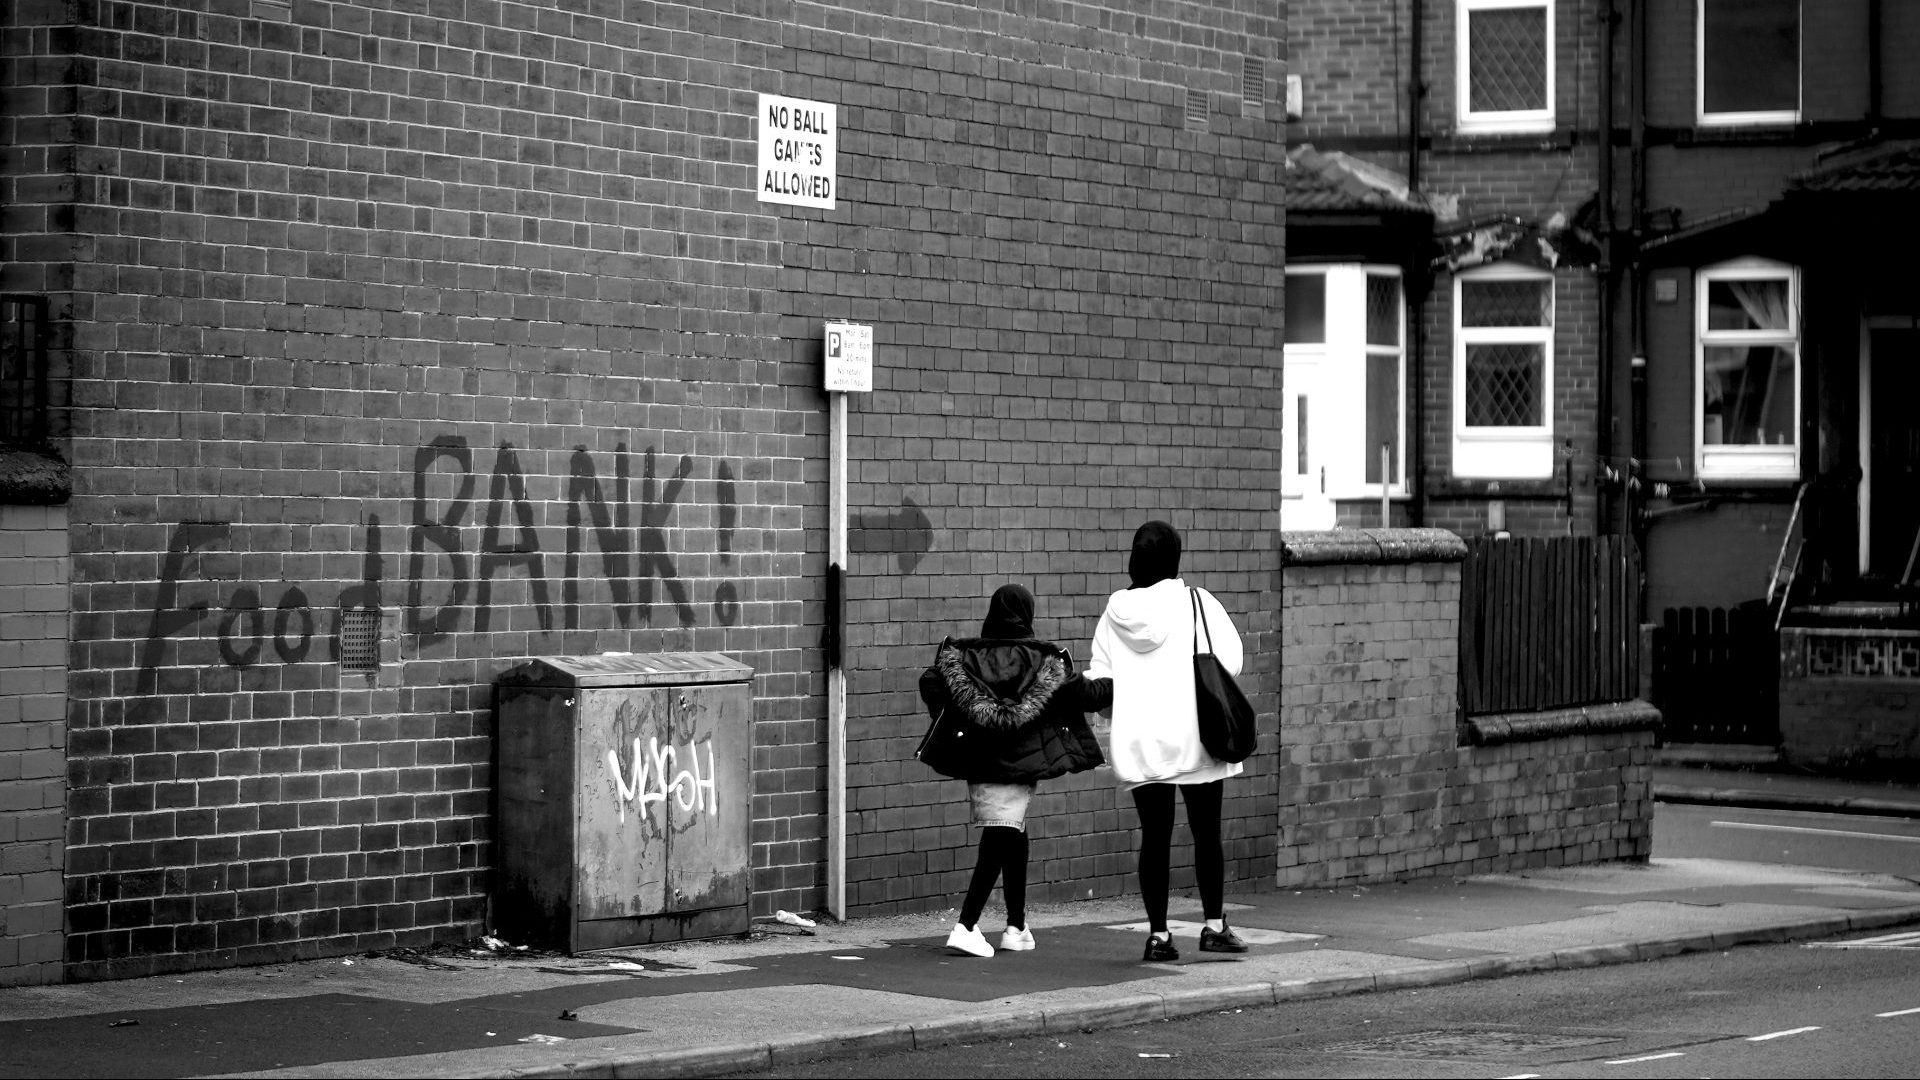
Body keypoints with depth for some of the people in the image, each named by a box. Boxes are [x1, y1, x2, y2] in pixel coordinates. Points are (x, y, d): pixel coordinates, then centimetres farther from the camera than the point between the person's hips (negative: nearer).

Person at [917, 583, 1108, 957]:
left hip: (976, 758, 4)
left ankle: (1017, 927, 21)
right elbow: (1084, 695, -2)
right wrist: (1118, 683, 16)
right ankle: (966, 927, -20)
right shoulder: (1044, 660, -2)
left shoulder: (964, 655, 4)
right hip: (1019, 761, -4)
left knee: (1012, 838, 17)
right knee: (1000, 842, -8)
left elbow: (929, 681, -8)